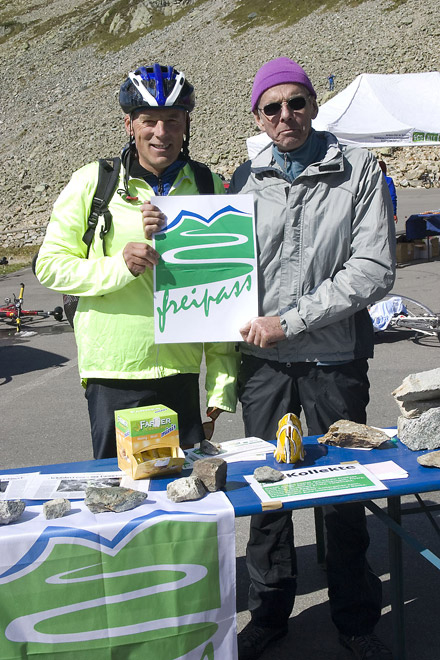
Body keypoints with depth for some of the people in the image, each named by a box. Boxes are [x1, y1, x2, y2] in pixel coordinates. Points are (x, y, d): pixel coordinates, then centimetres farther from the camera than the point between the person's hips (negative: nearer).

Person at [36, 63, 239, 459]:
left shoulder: (210, 188, 6)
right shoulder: (93, 181, 0)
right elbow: (50, 264, 1)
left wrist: (224, 382, 3)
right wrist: (119, 266, -18)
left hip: (184, 375, 2)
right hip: (113, 375, -1)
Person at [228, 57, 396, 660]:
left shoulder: (358, 169, -3)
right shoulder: (246, 179, 4)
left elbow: (373, 270, -11)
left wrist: (290, 321, -15)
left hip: (334, 357, -2)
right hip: (263, 359, 3)